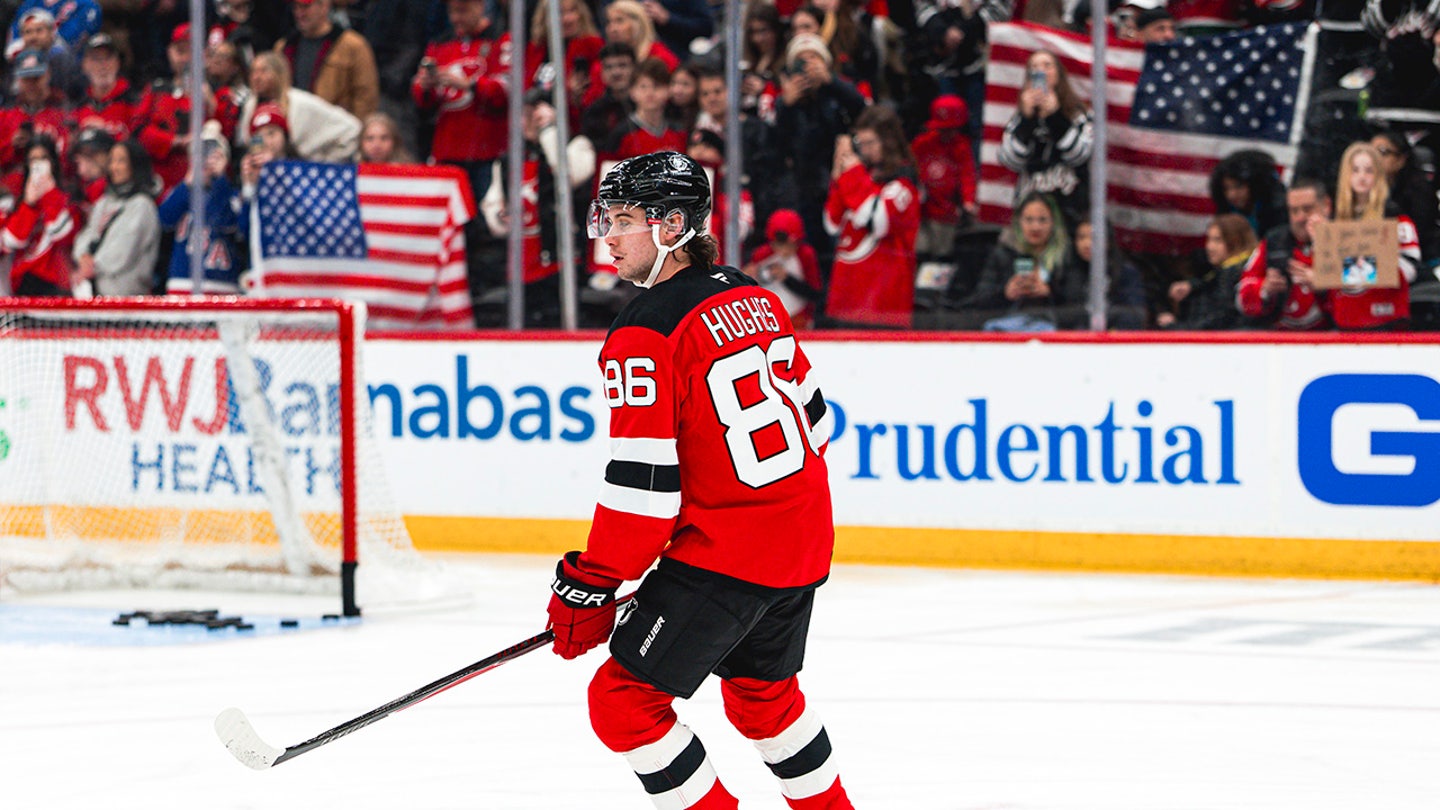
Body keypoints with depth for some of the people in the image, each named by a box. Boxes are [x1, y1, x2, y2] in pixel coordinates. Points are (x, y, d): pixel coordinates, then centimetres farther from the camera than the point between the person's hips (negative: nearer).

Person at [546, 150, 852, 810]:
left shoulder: (646, 334, -17)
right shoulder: (751, 298, 9)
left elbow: (641, 484, -20)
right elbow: (812, 418, 18)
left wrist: (588, 586, -12)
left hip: (722, 555, -9)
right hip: (805, 542, 9)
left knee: (623, 700, -3)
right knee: (760, 691, 28)